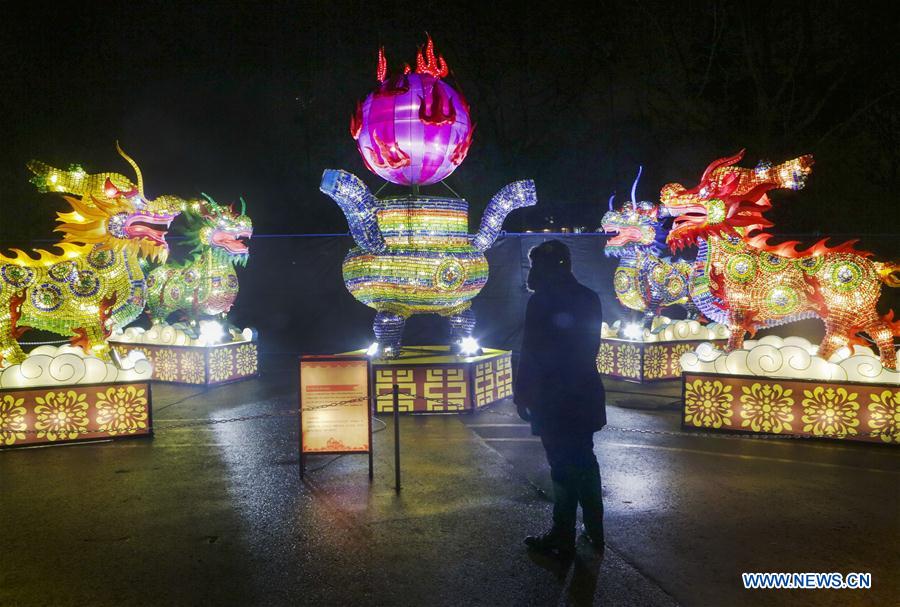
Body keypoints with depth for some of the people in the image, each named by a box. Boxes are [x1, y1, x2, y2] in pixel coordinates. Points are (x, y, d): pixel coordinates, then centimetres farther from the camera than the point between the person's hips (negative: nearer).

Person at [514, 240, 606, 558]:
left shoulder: (542, 301, -15)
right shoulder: (588, 298, 6)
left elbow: (531, 353, -14)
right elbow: (589, 348, 11)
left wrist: (520, 392, -5)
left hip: (553, 398, -7)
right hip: (584, 394, 7)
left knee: (563, 466, 2)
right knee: (583, 461, 18)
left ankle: (563, 537, 14)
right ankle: (594, 533, 30)